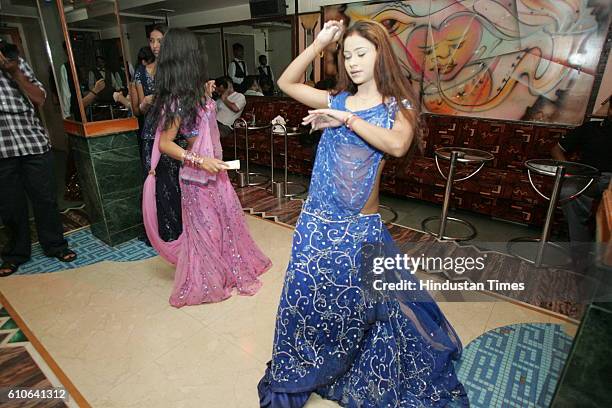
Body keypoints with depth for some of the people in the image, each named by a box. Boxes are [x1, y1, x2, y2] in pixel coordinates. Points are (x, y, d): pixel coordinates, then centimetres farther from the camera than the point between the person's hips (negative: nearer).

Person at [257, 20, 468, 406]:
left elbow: (397, 145, -23)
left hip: (359, 228, -3)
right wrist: (319, 43, 4)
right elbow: (286, 83, 10)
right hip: (317, 219, 4)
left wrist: (346, 119, -20)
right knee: (304, 297, 13)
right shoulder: (337, 100, 9)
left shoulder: (398, 107, -1)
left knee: (360, 305, 10)